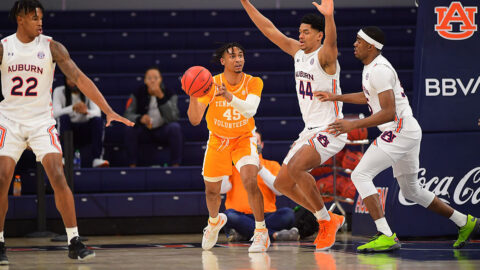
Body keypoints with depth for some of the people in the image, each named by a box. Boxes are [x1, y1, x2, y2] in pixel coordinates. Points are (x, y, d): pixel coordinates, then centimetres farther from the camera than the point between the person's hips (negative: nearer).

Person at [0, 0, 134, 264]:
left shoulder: (51, 47, -5)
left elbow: (79, 79, -10)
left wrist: (108, 110, -18)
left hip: (41, 122, 0)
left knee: (58, 178, -13)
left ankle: (74, 243, -8)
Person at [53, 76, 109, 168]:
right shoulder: (59, 91, -4)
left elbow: (97, 112, -16)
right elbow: (55, 113, -20)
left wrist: (86, 112, -40)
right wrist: (72, 108, -38)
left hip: (85, 128, 1)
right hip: (67, 128, -1)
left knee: (98, 120, -27)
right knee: (63, 118, -32)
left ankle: (97, 158, -34)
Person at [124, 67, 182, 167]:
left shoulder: (169, 95, -8)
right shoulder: (137, 95, -6)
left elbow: (173, 117, -24)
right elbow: (128, 115, -15)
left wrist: (161, 97, -34)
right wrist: (140, 118, -38)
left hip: (162, 130, 0)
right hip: (144, 130, 1)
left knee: (175, 127, -30)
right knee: (130, 128, -29)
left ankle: (175, 165, -28)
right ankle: (132, 165, -24)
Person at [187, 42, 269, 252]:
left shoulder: (253, 83, -17)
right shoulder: (211, 84, -16)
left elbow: (250, 109, -36)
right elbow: (195, 120, -18)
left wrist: (229, 96, -52)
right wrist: (193, 96, -37)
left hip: (244, 139, -2)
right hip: (217, 140, 2)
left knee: (250, 181, -26)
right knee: (211, 190, 10)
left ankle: (261, 232, -12)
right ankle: (215, 221, 45)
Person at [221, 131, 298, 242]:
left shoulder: (272, 165, 19)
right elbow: (222, 189, -1)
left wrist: (261, 169, -4)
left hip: (266, 217, 0)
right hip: (240, 217, 0)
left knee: (288, 213, -30)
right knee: (230, 215, -37)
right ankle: (274, 234, -32)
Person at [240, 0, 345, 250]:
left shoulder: (324, 56, -14)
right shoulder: (297, 51, 9)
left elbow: (331, 41, -38)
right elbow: (269, 29, 13)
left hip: (330, 131, -9)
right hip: (310, 130, 9)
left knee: (296, 167, -30)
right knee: (282, 183, 7)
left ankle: (326, 222, -14)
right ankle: (329, 220, 20)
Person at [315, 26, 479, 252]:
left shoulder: (379, 70, -17)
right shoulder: (371, 66, 14)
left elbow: (389, 113, -23)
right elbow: (368, 97, 34)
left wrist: (353, 124, -25)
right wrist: (336, 97, 28)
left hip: (400, 130, -10)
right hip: (409, 132, 10)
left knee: (360, 175, -15)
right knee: (412, 191, 20)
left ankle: (386, 236, -23)